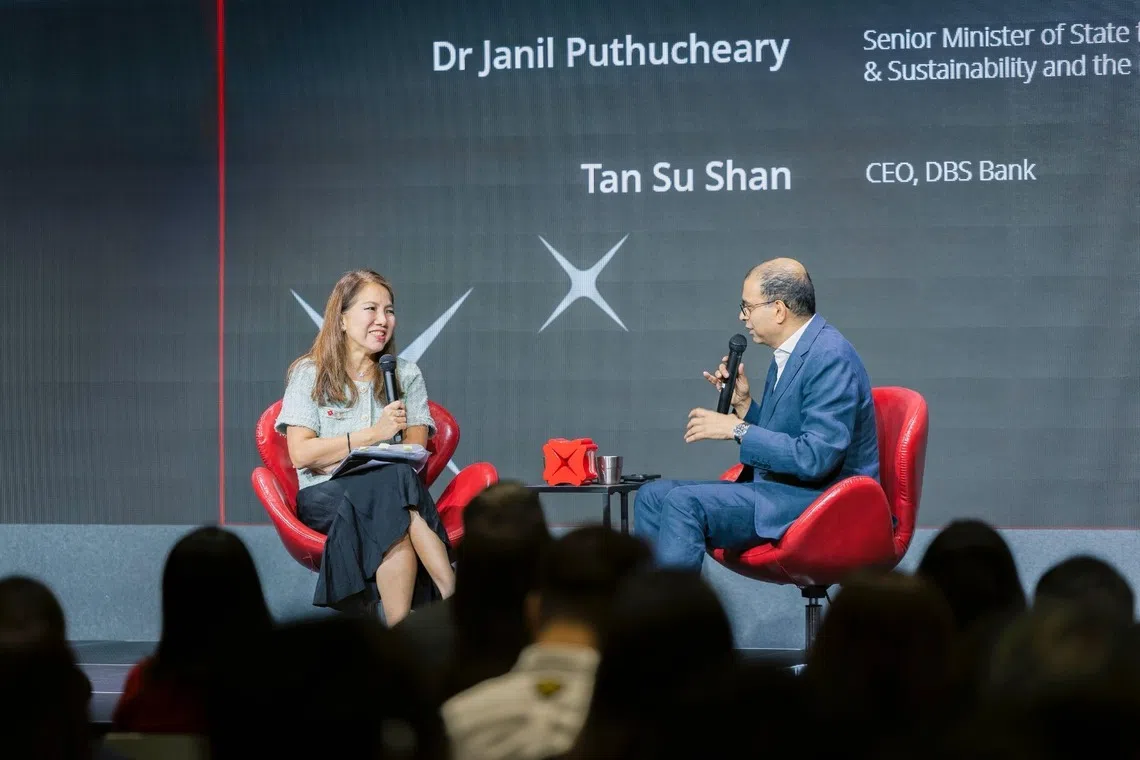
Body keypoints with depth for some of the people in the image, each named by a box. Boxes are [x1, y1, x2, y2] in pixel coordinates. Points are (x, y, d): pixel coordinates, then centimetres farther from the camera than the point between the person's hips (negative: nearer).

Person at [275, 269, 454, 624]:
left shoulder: (406, 375, 17)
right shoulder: (309, 374, 9)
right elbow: (300, 454, -3)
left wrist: (335, 458, -9)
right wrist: (374, 434, -12)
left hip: (389, 488, 2)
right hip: (325, 495, -2)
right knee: (395, 481, -35)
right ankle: (455, 604, -43)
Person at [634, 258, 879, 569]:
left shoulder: (830, 357, -16)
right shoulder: (787, 355, 15)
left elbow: (816, 458, -24)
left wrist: (738, 429, -17)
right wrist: (743, 403, 5)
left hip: (819, 498, -10)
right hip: (781, 489, 11)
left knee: (684, 503, -25)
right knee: (653, 496, 4)